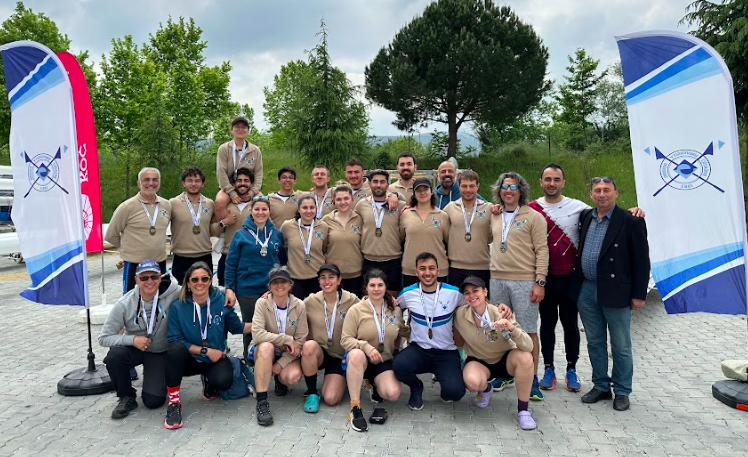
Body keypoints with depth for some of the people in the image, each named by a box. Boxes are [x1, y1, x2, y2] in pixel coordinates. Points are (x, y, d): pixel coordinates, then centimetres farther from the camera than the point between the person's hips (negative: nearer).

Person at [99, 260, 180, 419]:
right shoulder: (124, 304, -17)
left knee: (153, 401, -12)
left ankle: (160, 379, 25)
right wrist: (132, 339, -28)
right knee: (115, 355, -32)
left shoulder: (172, 294, -21)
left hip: (160, 352, -1)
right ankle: (127, 397, -6)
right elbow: (104, 338, -13)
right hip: (135, 349, 1)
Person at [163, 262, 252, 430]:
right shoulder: (178, 307, -9)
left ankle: (208, 380, 10)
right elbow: (175, 339, -11)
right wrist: (205, 351, -15)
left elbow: (237, 327, 4)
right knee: (176, 348, -33)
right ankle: (174, 402, -19)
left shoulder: (221, 301, -6)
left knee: (223, 381, -31)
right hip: (190, 359, 0)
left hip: (217, 358, 0)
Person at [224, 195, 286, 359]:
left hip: (272, 289, 2)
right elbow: (230, 263, -1)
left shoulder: (277, 234, 6)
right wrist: (229, 288, -7)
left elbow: (283, 259, 13)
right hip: (247, 290, -2)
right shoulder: (241, 235, -1)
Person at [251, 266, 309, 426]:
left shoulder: (299, 306, -11)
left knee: (294, 376, -30)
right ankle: (261, 401, -28)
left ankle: (280, 380, 11)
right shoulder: (262, 303, -13)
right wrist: (287, 339, -28)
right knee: (266, 346, -36)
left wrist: (280, 364, -18)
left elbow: (300, 341, -9)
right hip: (266, 352, -1)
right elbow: (257, 334, -26)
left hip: (289, 355, 1)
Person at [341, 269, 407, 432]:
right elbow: (345, 340, -12)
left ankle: (376, 387, 14)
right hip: (361, 360, -2)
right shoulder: (356, 310, -7)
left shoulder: (395, 311, 4)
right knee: (356, 354, -39)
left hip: (384, 362, 3)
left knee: (393, 394, -25)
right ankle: (355, 409, -29)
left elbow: (404, 332, 21)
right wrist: (366, 346, -27)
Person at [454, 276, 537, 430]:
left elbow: (529, 346, -29)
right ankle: (485, 389, 5)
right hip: (479, 362, 0)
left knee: (525, 356, -33)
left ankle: (523, 410, -14)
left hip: (505, 360, 0)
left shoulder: (500, 314, -21)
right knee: (472, 381, -35)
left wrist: (511, 328, -44)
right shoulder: (459, 314, -17)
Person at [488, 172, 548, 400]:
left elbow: (542, 250, -6)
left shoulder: (533, 217, -2)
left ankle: (532, 380, 12)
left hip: (524, 281, -4)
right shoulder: (495, 216, 12)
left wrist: (540, 282, -11)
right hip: (497, 279, 5)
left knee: (528, 331, 0)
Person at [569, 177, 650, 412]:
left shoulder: (631, 221, -8)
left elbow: (641, 260, -7)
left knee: (621, 346, 8)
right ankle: (601, 386, 30)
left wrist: (639, 294, -9)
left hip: (615, 292, -5)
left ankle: (622, 392, 24)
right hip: (586, 290, 5)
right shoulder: (584, 217, 7)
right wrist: (576, 284, 10)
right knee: (595, 342, 15)